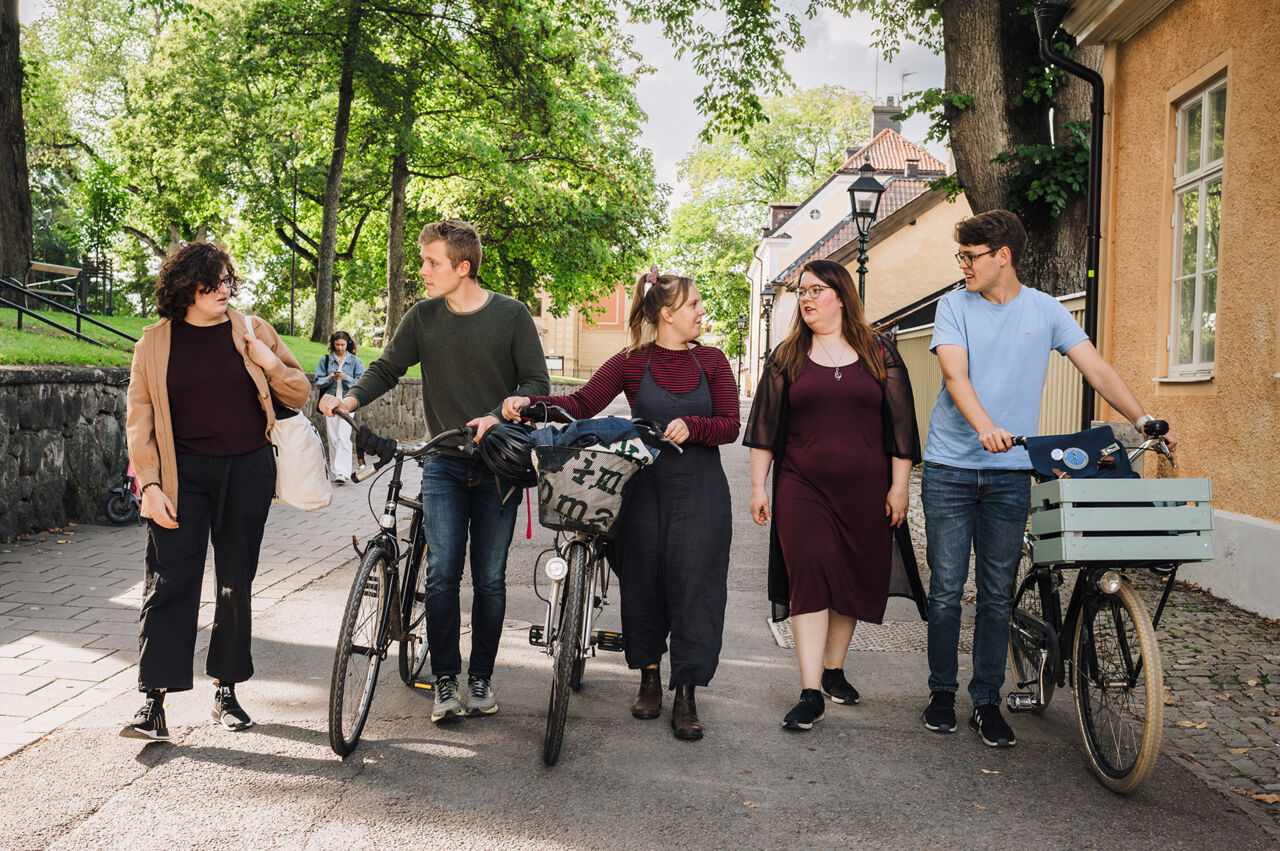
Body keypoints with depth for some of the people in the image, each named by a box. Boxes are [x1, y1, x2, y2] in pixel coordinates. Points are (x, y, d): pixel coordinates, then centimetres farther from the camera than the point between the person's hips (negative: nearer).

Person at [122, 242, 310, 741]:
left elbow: (300, 394, 9)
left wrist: (270, 363, -10)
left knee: (236, 584, 6)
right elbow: (139, 418, 2)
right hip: (183, 474, -1)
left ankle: (226, 690, 18)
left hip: (247, 471, 1)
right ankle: (154, 700, -6)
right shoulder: (155, 342, 3)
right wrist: (149, 484, -7)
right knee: (170, 582, -8)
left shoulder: (252, 331, 6)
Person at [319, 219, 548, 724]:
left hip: (498, 463, -1)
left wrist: (498, 416, -20)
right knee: (442, 573, -7)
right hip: (444, 464, 2)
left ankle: (481, 677, 17)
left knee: (490, 577, 4)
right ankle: (445, 681, 3)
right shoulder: (423, 317, 4)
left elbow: (536, 382, -4)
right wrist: (352, 398, -12)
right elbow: (387, 369, 8)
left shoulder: (511, 315, -4)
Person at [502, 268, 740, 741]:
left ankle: (685, 695, 6)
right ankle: (649, 679, 26)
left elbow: (730, 426, 1)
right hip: (645, 486, 0)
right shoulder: (632, 363, 2)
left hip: (699, 492, 1)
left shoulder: (711, 361, 6)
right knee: (642, 582, 6)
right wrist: (530, 403, -21)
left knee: (694, 587, -2)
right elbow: (582, 405, -6)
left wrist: (692, 426, -19)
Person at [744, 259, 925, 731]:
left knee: (856, 578, 8)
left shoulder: (880, 354, 7)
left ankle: (834, 669, 28)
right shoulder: (788, 357, 8)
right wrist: (758, 486, 4)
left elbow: (900, 425, 6)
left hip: (865, 490, 1)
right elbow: (764, 425, 9)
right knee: (810, 576, -12)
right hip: (802, 488, -1)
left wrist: (899, 487, 1)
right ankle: (810, 692, -12)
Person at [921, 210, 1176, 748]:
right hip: (950, 467, -1)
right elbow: (955, 375, -14)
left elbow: (1097, 369, 2)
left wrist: (1144, 422, -11)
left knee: (998, 593, 4)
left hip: (1010, 472, 1)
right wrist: (986, 427, -32)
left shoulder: (1044, 310, 5)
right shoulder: (955, 306, 1)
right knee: (946, 588, 3)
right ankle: (942, 692, 18)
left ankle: (987, 702, 13)